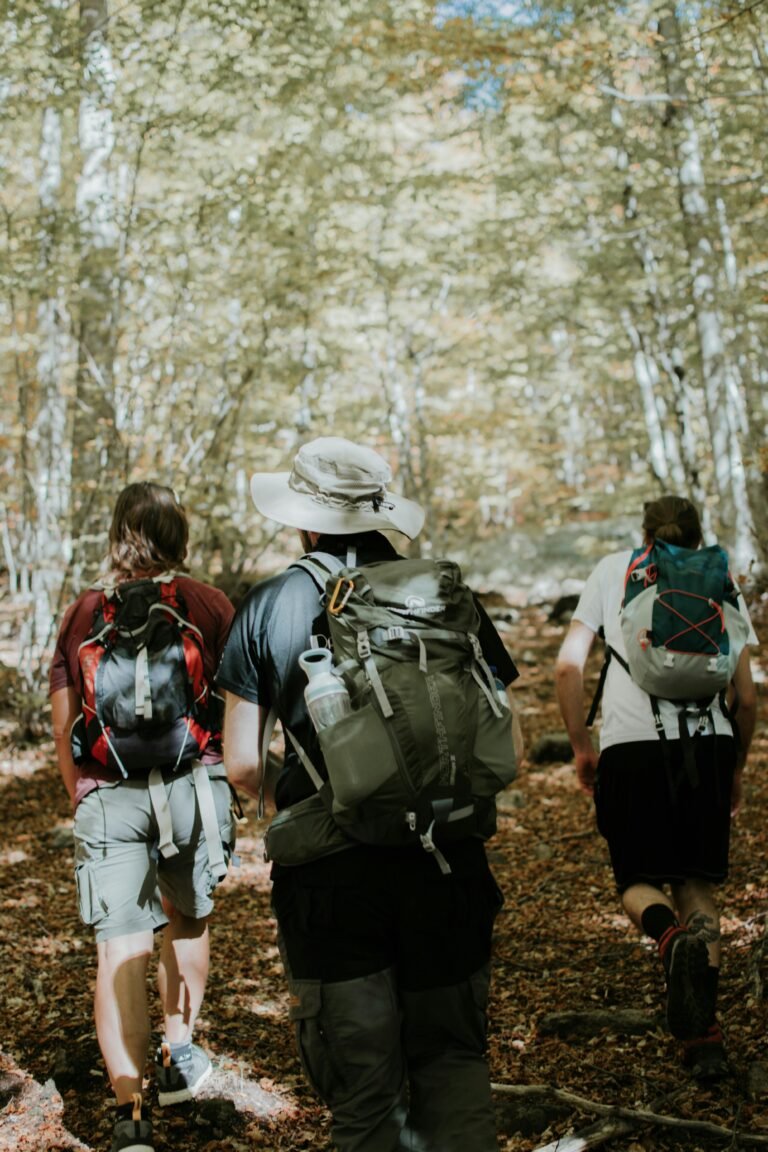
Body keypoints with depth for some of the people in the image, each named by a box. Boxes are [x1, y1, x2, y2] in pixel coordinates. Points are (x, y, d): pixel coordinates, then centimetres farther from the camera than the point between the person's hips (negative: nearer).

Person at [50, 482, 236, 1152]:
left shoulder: (83, 612, 7)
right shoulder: (210, 605, 1)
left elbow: (63, 725, 11)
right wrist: (238, 776, 12)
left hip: (108, 792, 0)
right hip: (194, 782, 0)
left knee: (119, 946, -1)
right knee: (187, 917, 23)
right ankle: (178, 1055, 36)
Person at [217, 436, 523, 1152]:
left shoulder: (267, 608, -2)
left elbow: (242, 766, -2)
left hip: (328, 876, -1)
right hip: (447, 871, 1)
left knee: (359, 1091, 13)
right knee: (452, 1060, 19)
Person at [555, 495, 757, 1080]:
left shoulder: (614, 568, 14)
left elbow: (568, 666, 5)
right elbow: (746, 697, 12)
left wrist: (581, 746, 13)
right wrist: (738, 767, 25)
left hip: (629, 746, -1)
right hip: (707, 743, 1)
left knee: (638, 878, 12)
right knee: (698, 883, 12)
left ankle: (666, 929, -23)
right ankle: (703, 1036, 2)